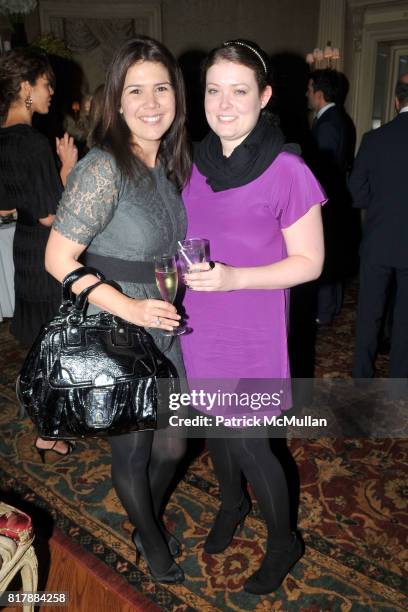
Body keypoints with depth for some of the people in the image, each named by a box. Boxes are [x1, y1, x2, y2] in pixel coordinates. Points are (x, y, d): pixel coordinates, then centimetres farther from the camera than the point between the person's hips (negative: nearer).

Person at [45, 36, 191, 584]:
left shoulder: (170, 163, 2)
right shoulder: (103, 169, -22)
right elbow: (58, 259, -20)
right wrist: (128, 307, -26)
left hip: (167, 333, 7)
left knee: (172, 446, 21)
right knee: (133, 454, 15)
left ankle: (150, 519, 52)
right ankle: (150, 538, 45)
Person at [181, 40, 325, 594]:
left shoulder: (287, 173, -16)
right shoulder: (196, 163, 2)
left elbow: (309, 261, -13)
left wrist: (233, 278, -24)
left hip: (251, 330, -5)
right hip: (199, 324, 6)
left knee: (248, 443, 3)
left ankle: (283, 541, 32)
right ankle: (231, 505, 50)